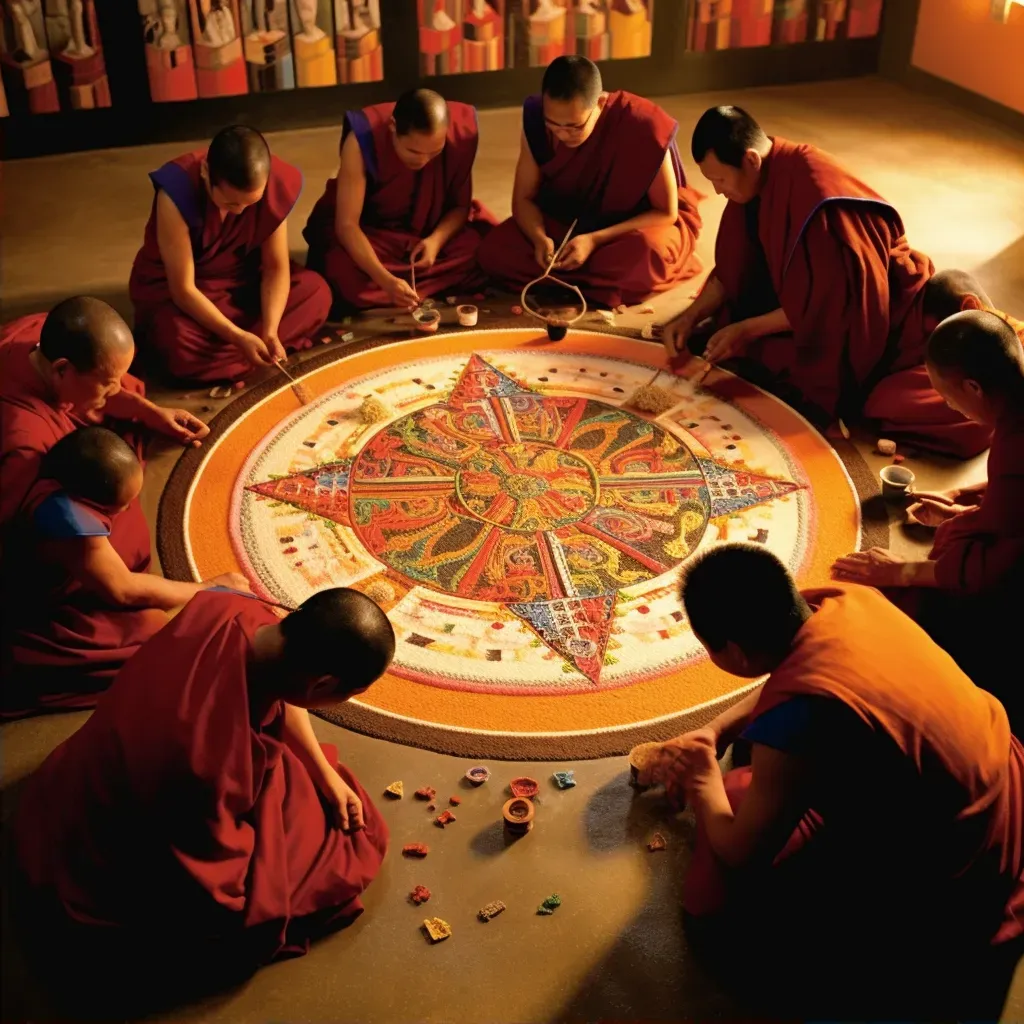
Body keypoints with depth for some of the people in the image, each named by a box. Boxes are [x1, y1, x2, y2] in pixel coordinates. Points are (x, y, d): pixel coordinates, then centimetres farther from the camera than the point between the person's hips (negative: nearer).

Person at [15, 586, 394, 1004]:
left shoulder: (231, 610, -24)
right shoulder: (211, 764, -44)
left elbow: (279, 698, 1)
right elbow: (215, 897, -26)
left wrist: (328, 776, 2)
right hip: (112, 874, -7)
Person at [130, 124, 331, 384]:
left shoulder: (276, 184, -22)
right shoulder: (177, 191, -32)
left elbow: (276, 267, -14)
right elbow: (183, 289, -28)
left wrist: (270, 330, -30)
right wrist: (239, 338, -37)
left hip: (242, 279, 5)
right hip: (172, 286, -5)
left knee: (316, 291, -19)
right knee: (180, 346, -37)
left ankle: (215, 353, -20)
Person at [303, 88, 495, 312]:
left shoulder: (460, 133, -21)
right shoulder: (363, 138, -29)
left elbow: (461, 204, -6)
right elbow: (346, 223, -31)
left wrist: (436, 239, -28)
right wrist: (386, 280, -46)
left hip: (431, 231, 3)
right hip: (370, 231, -3)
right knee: (348, 279, -35)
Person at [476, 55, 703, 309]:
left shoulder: (643, 127, -28)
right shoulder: (537, 119, -18)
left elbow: (666, 213, -18)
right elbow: (524, 198, -8)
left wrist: (595, 240, -30)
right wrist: (539, 238, -31)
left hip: (641, 224, -3)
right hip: (566, 221, 4)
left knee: (644, 254, -40)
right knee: (494, 251, -22)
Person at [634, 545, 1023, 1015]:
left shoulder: (793, 721, -36)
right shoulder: (845, 599, -13)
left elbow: (740, 854, -18)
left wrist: (702, 781, 2)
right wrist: (711, 733, 3)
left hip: (954, 889, -8)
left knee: (713, 890, -6)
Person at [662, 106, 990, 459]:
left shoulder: (817, 196, -31)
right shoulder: (757, 180, -5)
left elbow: (828, 301, -27)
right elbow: (735, 268, 6)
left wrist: (747, 330, -22)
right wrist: (691, 317, -5)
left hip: (890, 316, -9)